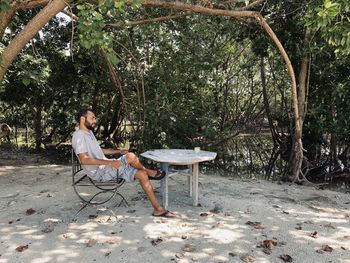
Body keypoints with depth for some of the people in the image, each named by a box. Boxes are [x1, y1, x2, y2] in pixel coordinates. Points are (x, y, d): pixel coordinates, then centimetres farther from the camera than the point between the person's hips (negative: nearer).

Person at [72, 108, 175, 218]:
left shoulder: (89, 132, 17)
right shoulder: (79, 136, -14)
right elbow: (84, 160, -25)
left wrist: (119, 151, 14)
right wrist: (109, 162, -27)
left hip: (106, 167, 9)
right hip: (99, 172, -9)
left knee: (142, 174, -6)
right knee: (131, 157, -29)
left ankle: (158, 209, -3)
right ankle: (149, 172, 3)